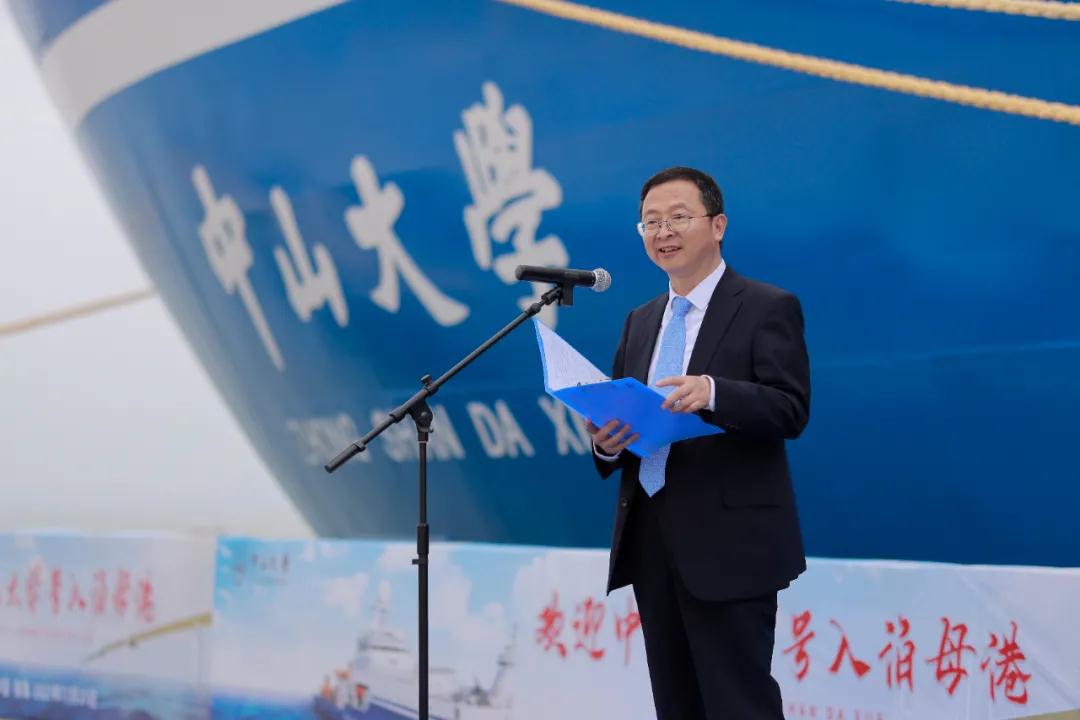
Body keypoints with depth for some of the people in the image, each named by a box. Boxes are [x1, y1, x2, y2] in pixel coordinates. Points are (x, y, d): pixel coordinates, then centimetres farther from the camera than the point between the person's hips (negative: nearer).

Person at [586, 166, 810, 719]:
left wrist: (711, 392, -30)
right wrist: (607, 442, -7)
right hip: (650, 542, 7)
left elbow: (790, 410, -13)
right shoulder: (640, 321, 18)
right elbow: (619, 411, 17)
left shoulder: (768, 308, -2)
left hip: (729, 543, -6)